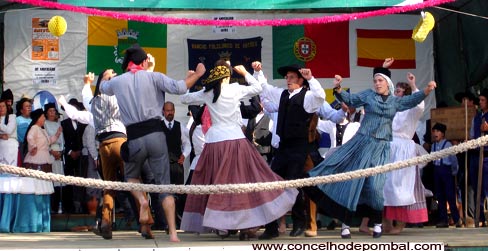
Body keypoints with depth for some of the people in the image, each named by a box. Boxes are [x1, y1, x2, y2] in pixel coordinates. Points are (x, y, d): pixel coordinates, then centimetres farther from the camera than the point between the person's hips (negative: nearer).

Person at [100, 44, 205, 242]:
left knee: (131, 175, 28)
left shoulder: (117, 81, 10)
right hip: (155, 134, -1)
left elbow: (102, 88, 33)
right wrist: (197, 74, 6)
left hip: (134, 138, 1)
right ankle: (173, 233, -5)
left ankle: (142, 200, -5)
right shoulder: (153, 77, 2)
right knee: (164, 185, 5)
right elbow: (179, 88, -9)